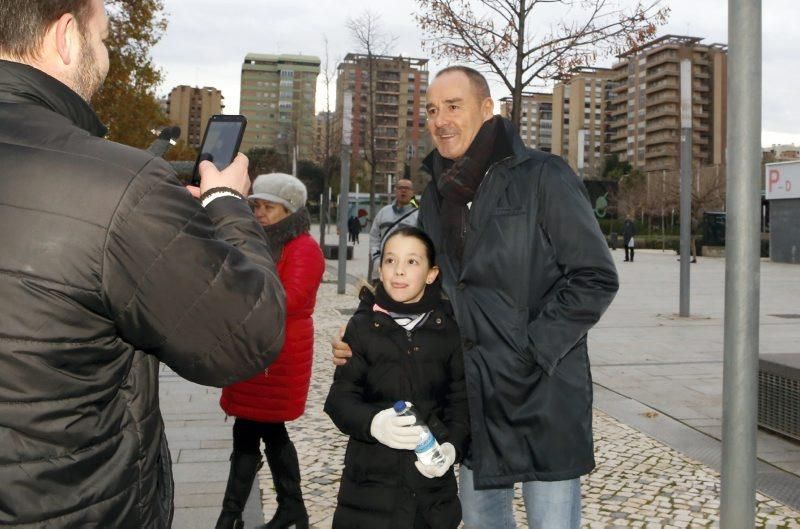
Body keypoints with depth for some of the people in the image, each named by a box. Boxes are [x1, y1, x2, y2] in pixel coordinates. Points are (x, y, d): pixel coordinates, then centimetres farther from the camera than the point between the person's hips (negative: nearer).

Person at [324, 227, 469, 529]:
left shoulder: (448, 330, 0)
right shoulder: (363, 326, -3)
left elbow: (461, 400, 1)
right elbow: (341, 398, -4)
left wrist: (452, 445, -16)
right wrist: (373, 423, -23)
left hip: (432, 477, 1)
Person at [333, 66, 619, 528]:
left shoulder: (542, 177, -9)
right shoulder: (437, 196, 11)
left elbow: (596, 278, -11)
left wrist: (531, 350, -16)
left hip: (544, 400, -6)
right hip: (473, 398, 6)